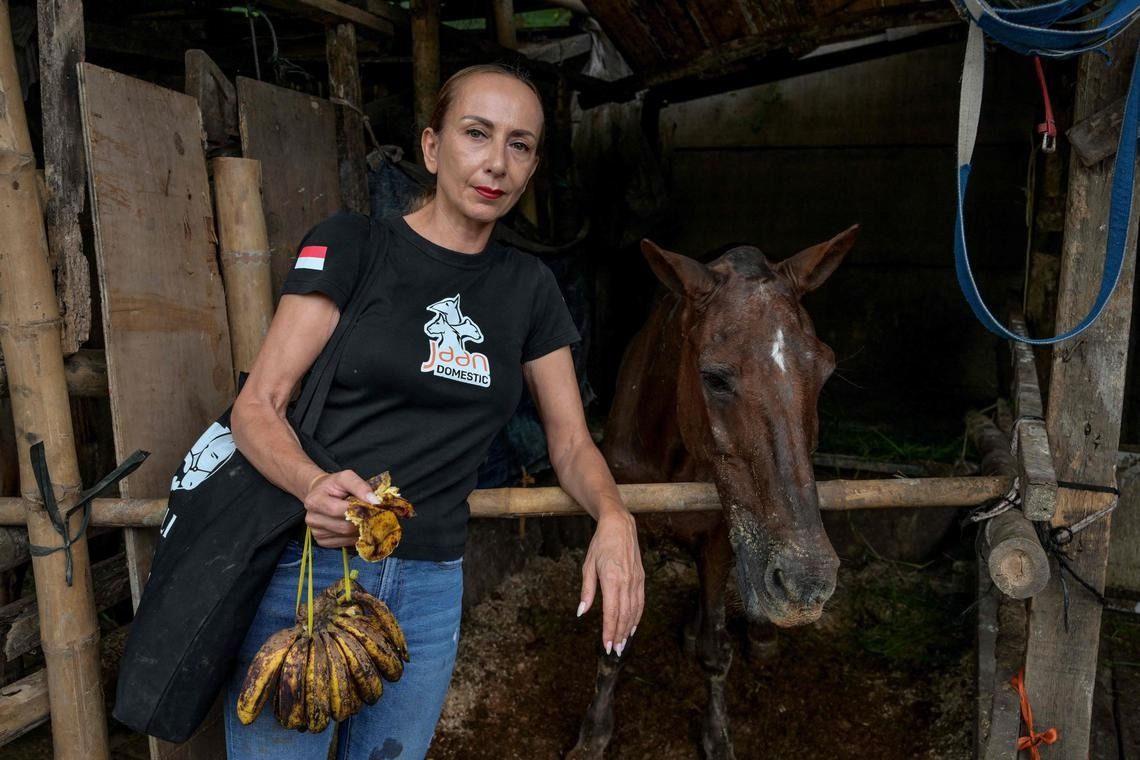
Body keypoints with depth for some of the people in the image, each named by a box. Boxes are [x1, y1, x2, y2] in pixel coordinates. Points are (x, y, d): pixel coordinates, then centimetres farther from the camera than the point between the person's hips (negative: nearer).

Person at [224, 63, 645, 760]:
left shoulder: (530, 288, 7)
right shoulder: (351, 245, -5)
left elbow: (571, 443, 8)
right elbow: (257, 406, -7)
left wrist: (614, 518, -13)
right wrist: (314, 486, -29)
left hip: (432, 586, 4)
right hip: (308, 565, -3)